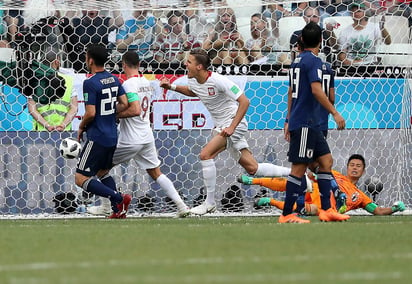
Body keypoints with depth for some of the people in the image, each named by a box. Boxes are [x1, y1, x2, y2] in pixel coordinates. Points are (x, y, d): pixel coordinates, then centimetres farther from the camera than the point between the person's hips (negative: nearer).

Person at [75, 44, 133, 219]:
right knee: (102, 172, 25)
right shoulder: (114, 80, 7)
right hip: (112, 136, 9)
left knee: (81, 178, -6)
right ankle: (118, 210, 14)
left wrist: (81, 127, -2)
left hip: (97, 137, -9)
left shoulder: (90, 83, -16)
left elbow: (90, 113, -20)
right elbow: (124, 105, 8)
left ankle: (118, 199, -17)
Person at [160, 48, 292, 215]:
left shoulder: (218, 81, -22)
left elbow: (244, 101, -22)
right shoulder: (194, 82, 3)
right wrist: (172, 87, 14)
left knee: (206, 154, -21)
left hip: (234, 124, -8)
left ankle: (210, 203, -13)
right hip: (220, 126, 8)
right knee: (252, 169, 6)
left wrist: (232, 127, -28)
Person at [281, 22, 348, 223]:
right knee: (299, 167, -7)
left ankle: (326, 210, 9)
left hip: (311, 124, 10)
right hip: (305, 122, -10)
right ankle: (286, 214, -5)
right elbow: (316, 90, -21)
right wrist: (335, 113, -19)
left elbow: (291, 92, 22)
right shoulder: (313, 61, -12)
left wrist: (289, 120, 28)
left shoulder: (297, 61, 16)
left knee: (326, 160, 10)